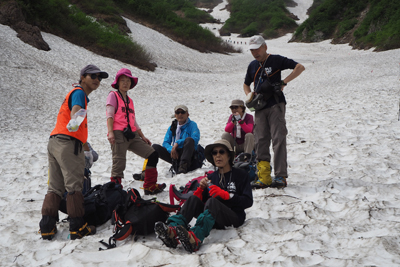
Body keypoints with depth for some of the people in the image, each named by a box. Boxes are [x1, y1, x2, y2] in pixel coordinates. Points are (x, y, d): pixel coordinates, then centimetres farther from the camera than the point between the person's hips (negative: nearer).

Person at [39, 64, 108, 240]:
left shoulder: (78, 93, 30)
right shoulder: (79, 92, -1)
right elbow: (76, 108, -26)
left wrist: (86, 148, 44)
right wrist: (76, 119, -48)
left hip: (54, 142, 10)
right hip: (68, 143, -10)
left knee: (55, 187, 8)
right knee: (74, 186, -7)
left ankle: (47, 227, 5)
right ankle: (77, 228, -5)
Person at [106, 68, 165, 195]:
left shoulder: (130, 101, 25)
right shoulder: (113, 95, 6)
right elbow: (110, 115, -6)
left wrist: (142, 136, 21)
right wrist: (110, 132, -19)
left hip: (132, 135, 7)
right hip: (119, 134, -7)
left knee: (153, 154, 2)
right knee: (119, 164, -10)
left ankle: (150, 187, 8)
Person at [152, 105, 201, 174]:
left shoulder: (192, 125, 1)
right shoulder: (172, 127, 14)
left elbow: (195, 139, -18)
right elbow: (165, 143, 8)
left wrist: (178, 143, -24)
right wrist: (172, 149, -16)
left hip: (189, 155, -4)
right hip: (175, 155, 5)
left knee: (189, 140, -32)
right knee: (155, 147, -13)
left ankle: (183, 166, -41)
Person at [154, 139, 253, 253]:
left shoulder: (240, 175, 5)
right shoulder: (211, 177, 17)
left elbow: (248, 201, -7)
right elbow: (201, 200, 12)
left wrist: (226, 195, -17)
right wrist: (201, 189, -7)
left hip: (234, 217, -4)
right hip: (215, 220, 4)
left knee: (212, 201, -33)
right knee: (193, 198, -19)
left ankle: (195, 238, -60)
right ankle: (172, 230, -44)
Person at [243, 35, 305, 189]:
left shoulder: (276, 60, 0)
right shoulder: (252, 66, 18)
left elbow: (300, 67, -5)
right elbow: (246, 84, 32)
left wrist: (284, 82, -14)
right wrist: (249, 95, 10)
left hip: (276, 105, -6)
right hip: (260, 108, 6)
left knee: (278, 140, -11)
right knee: (260, 142, 1)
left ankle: (280, 177, -9)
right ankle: (264, 178, 6)